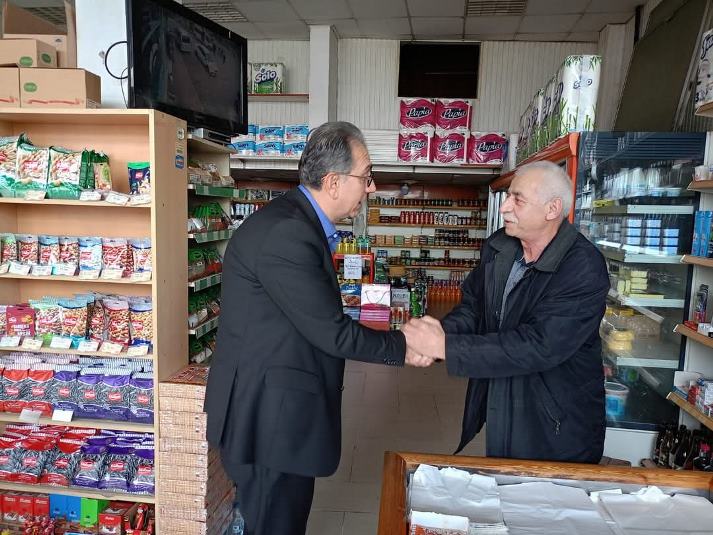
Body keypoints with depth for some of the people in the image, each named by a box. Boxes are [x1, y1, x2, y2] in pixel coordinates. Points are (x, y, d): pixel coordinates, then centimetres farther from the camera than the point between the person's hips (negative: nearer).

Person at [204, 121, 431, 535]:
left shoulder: (302, 224, 8)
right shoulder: (284, 233, -24)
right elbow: (331, 331, -22)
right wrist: (402, 348, -8)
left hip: (281, 412, 10)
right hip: (268, 418, -9)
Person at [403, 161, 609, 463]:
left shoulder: (584, 269, -24)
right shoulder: (498, 247, -3)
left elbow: (538, 346, -31)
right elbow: (473, 305, 3)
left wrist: (445, 347, -33)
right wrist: (439, 332, -19)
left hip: (557, 429, -5)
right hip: (496, 413, 6)